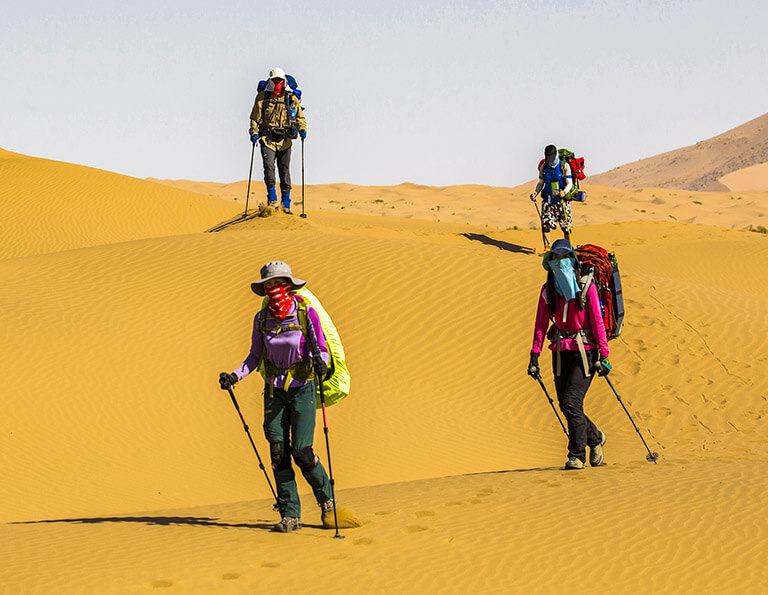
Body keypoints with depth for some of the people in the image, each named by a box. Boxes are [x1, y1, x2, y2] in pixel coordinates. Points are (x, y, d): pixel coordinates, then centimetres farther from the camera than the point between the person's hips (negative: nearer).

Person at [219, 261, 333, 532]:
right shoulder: (262, 319, 2)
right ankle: (290, 515, 5)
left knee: (301, 451, -9)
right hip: (275, 390, 4)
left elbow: (322, 349, -5)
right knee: (279, 453, -2)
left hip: (303, 388, -4)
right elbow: (255, 356, 11)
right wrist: (236, 375, -3)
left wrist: (321, 363, -27)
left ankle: (326, 497, 17)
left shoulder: (306, 313, -9)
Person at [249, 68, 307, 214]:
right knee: (269, 166, -19)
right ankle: (272, 198, -4)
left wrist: (302, 129, -11)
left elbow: (299, 117, 8)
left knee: (285, 171, 4)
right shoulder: (262, 97, 3)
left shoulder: (291, 98, 5)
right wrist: (254, 132, -8)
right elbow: (255, 117, 6)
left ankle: (286, 204, 14)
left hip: (285, 140, 1)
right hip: (267, 138, -1)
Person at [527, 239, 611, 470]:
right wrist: (535, 355, -1)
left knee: (572, 403, -14)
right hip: (561, 352, 5)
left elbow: (598, 322, -6)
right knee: (566, 406, 7)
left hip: (584, 350, -5)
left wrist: (603, 355, -10)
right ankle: (595, 438, 32)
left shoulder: (587, 288, -6)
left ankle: (577, 455, -1)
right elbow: (541, 324, 6)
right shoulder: (548, 291, 6)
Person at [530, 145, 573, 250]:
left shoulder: (564, 166, -5)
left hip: (562, 200, -2)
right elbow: (541, 183, 14)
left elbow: (569, 183, -9)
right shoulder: (544, 167, 6)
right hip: (548, 200, 2)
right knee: (545, 224, -11)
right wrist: (535, 193, -4)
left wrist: (564, 192, -29)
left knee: (566, 227, 1)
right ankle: (547, 249, -5)